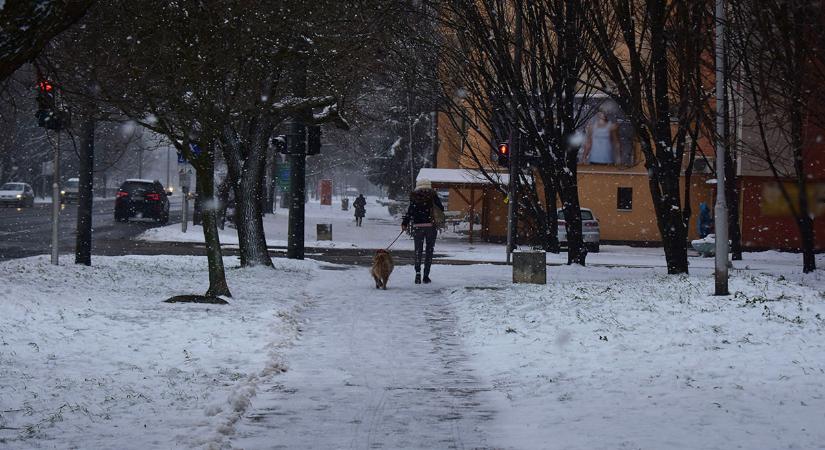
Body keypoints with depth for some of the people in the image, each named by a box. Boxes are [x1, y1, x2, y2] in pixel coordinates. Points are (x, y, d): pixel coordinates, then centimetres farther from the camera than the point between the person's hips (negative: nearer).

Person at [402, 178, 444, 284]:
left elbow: (410, 211, -2)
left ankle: (418, 272, -11)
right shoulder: (433, 195, 1)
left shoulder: (414, 196, 2)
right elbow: (441, 208, 1)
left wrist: (405, 223, 4)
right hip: (431, 226, 0)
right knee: (429, 250, 8)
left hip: (417, 226, 0)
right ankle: (426, 275, 4)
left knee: (418, 250, 8)